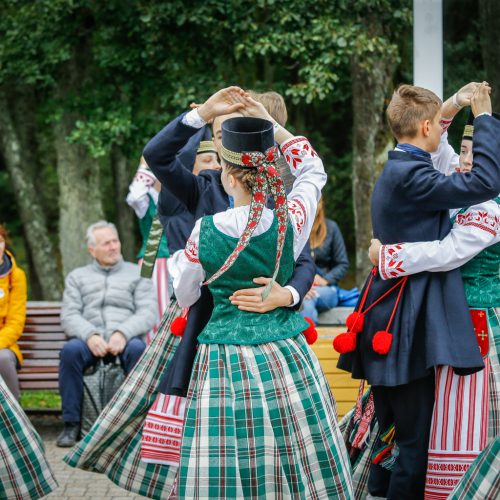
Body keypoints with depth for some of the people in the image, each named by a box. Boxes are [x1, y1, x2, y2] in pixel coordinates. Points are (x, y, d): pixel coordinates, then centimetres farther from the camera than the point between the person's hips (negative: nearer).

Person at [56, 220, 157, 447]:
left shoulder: (137, 273, 18)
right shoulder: (77, 277, 22)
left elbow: (148, 313, 3)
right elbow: (69, 315, 7)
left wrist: (122, 333, -16)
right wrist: (90, 335, -15)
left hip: (126, 337, -1)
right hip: (89, 339, 1)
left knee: (137, 348, -37)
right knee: (70, 350, -34)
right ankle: (71, 424, -27)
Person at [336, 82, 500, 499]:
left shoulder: (397, 171, 15)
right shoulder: (410, 176, -17)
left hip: (389, 321, 10)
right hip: (406, 328, -10)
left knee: (393, 439, 14)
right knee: (415, 442, -7)